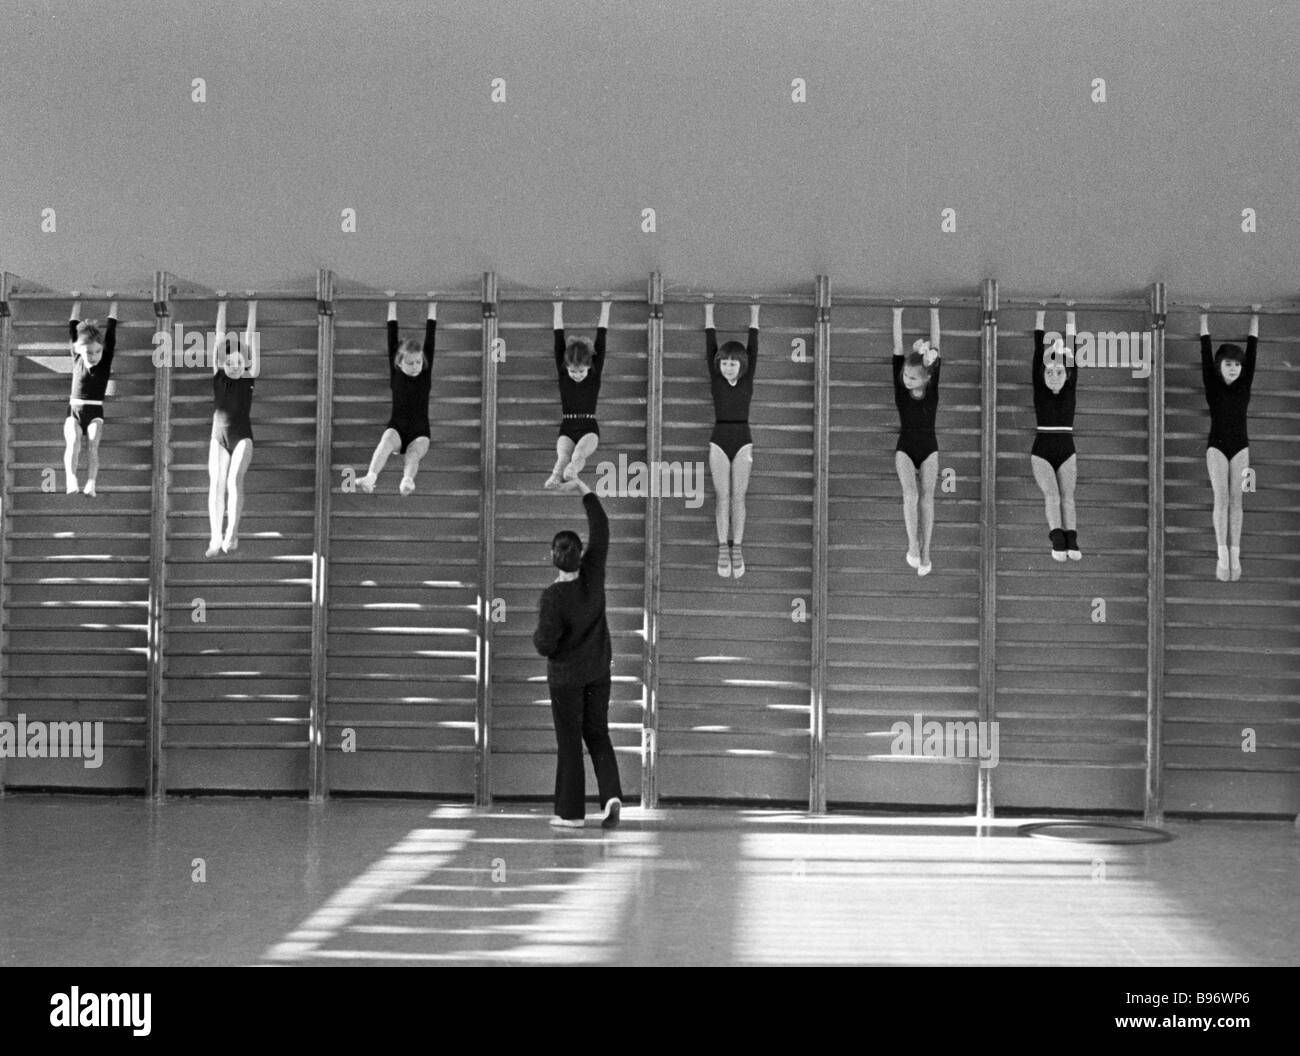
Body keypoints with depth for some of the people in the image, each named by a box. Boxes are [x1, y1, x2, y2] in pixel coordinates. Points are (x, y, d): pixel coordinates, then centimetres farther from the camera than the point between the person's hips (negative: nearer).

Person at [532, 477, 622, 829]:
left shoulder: (553, 596, -24)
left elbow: (545, 645, -23)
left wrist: (538, 635, 1)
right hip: (598, 671, 4)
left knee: (569, 742, 6)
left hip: (566, 675, -4)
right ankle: (612, 795, -4)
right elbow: (601, 529, 0)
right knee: (598, 735, 14)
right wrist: (584, 490, 5)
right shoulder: (592, 575, -13)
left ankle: (571, 812, 13)